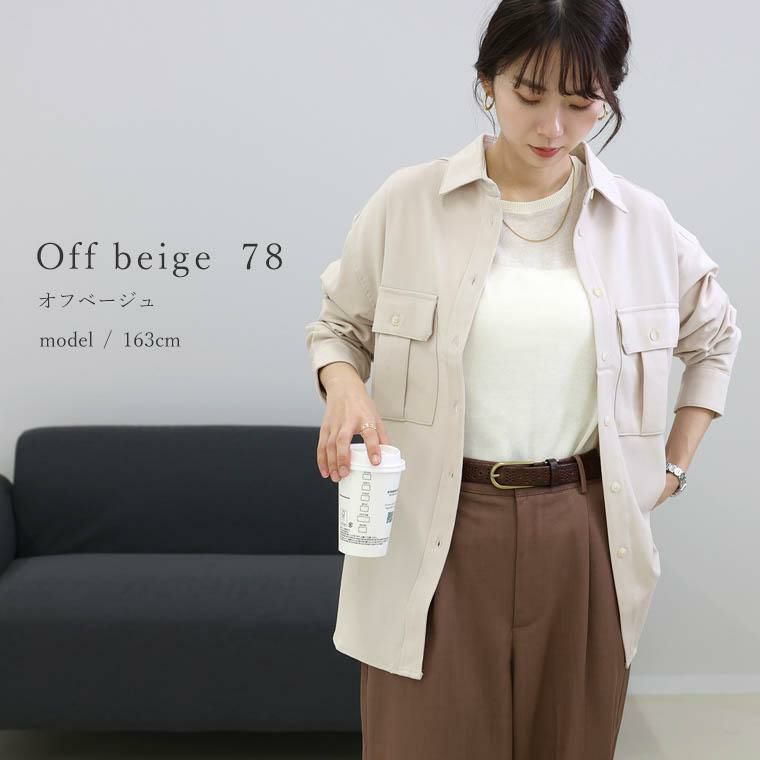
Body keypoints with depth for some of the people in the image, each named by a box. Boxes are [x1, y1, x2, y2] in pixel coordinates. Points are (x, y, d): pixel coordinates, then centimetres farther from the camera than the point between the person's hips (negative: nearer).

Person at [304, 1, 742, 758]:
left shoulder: (641, 221, 3)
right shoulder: (407, 202, -4)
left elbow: (715, 333, 19)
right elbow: (337, 325, 7)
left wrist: (676, 465, 12)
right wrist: (344, 386, -15)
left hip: (581, 534, 2)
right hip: (435, 531, -2)